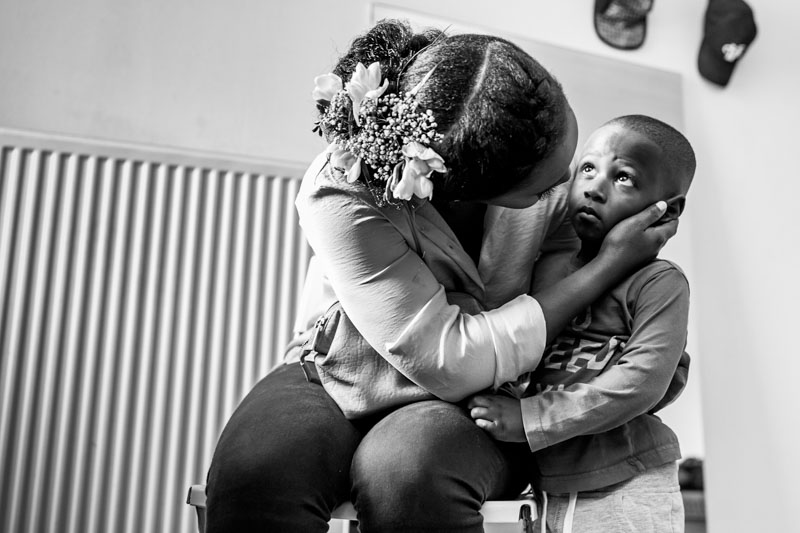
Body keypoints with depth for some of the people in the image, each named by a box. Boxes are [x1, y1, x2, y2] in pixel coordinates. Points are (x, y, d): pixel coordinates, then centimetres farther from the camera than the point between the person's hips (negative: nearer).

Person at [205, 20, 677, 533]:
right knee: (254, 467, -33)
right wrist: (610, 265, -25)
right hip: (343, 376, -2)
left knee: (409, 469, -33)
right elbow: (448, 362, -29)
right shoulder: (340, 196, -29)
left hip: (477, 404, 2)